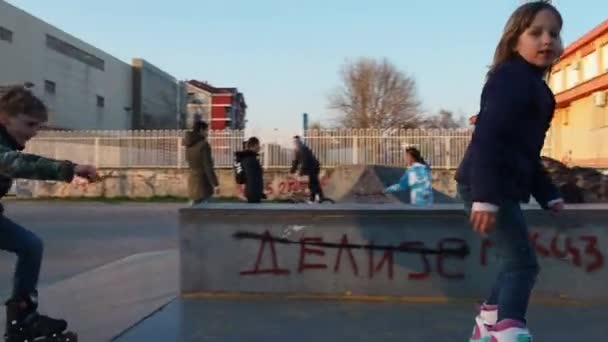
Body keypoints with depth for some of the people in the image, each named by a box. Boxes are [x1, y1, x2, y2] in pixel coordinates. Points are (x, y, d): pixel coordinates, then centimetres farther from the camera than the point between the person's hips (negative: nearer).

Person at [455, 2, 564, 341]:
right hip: (489, 189, -10)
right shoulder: (512, 78, -11)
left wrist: (548, 194, 24)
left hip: (504, 188, 10)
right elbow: (487, 136, -23)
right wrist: (486, 196, -30)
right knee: (524, 263, -9)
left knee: (516, 262, 18)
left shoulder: (534, 87, 21)